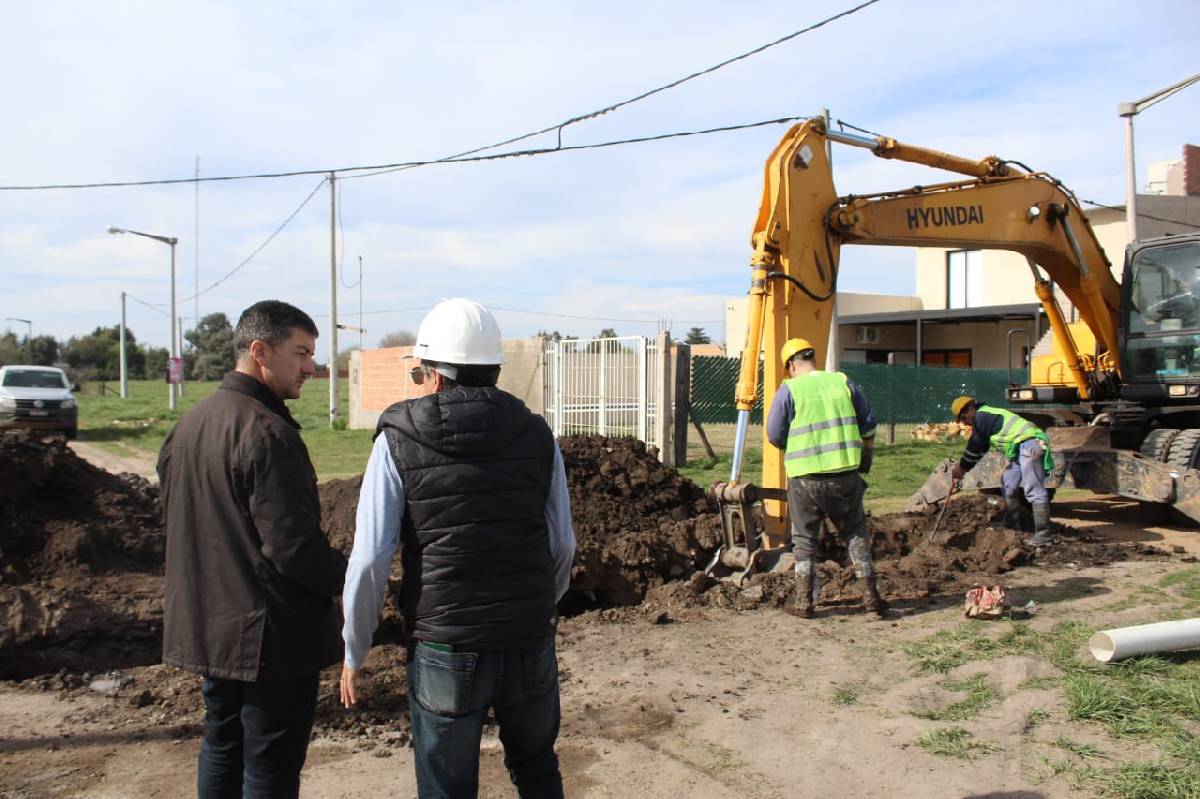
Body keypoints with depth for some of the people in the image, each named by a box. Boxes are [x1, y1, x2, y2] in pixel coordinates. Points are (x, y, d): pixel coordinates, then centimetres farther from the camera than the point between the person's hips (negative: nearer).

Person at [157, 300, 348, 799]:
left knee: (221, 747, 23)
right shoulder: (268, 432, -22)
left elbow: (175, 522, 16)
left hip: (205, 626, 9)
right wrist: (348, 579, -9)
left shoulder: (186, 426, 8)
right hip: (270, 635, -9)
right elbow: (294, 543, -25)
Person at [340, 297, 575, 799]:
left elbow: (369, 560, -10)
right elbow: (563, 546, 4)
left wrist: (353, 653, 3)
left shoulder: (399, 440, -7)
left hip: (445, 650, -3)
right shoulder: (537, 435, 0)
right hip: (531, 646, 3)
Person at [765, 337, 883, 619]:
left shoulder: (789, 389, -4)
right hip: (845, 472, 3)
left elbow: (774, 435, -3)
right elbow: (868, 424, 11)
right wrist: (867, 456, 27)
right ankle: (870, 594, 14)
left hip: (805, 477, -2)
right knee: (855, 533, 16)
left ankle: (804, 601, 11)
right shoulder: (843, 382, 5)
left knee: (804, 539, 10)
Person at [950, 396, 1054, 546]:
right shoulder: (987, 417, 25)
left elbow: (975, 447, -4)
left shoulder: (981, 416, -6)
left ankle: (1043, 535, -15)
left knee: (1034, 490, -14)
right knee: (1009, 484, 17)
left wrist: (961, 468, 6)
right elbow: (979, 449, 29)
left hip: (1029, 445, -11)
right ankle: (1012, 527, 24)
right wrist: (963, 467, 27)